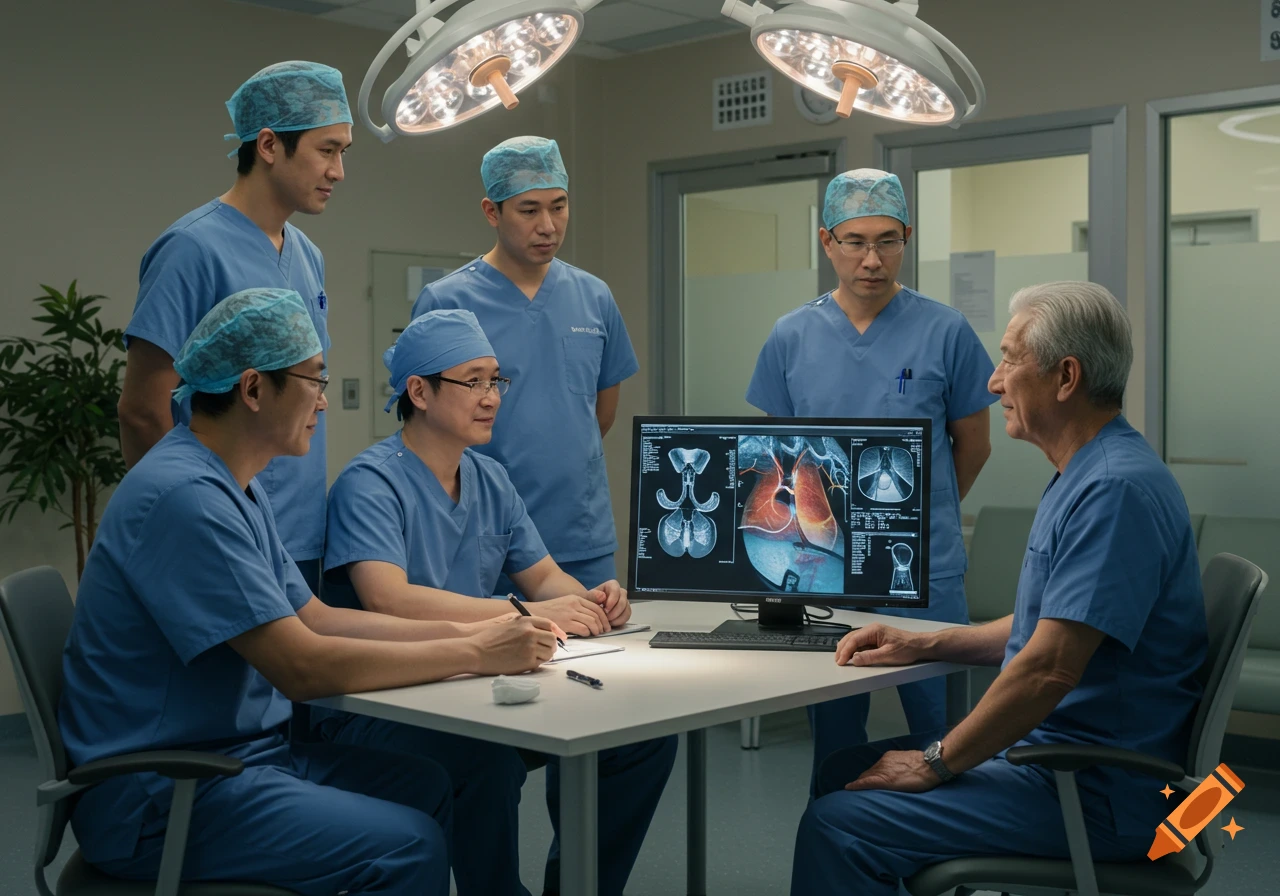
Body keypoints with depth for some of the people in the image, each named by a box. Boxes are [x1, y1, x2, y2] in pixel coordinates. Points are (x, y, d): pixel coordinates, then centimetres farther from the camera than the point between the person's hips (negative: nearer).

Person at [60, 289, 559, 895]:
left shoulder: (236, 487, 12)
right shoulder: (185, 494, -22)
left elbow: (317, 619, 14)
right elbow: (303, 667, -26)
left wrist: (465, 631, 3)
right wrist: (476, 655, -18)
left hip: (238, 751, 10)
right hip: (157, 797, -10)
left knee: (426, 786, 5)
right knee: (408, 845, -20)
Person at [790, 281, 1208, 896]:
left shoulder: (1116, 489, -23)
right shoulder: (1083, 477, 14)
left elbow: (1049, 668, -27)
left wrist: (935, 764, -16)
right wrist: (922, 645, 11)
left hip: (1094, 795, -11)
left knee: (837, 824, -18)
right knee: (844, 771, 16)